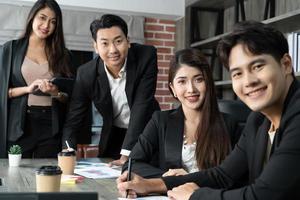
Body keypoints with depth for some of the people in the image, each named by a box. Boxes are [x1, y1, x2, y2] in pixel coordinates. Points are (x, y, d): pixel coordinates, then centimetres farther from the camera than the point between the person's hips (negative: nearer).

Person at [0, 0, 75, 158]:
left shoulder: (61, 54, 10)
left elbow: (70, 97, 8)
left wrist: (56, 93, -12)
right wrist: (28, 89, -13)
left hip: (51, 127, 1)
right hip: (19, 125, -1)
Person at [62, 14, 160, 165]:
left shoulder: (146, 56, -24)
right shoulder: (86, 73, -18)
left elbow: (141, 106, -28)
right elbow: (73, 121, -12)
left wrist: (126, 153, -33)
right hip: (113, 137, 2)